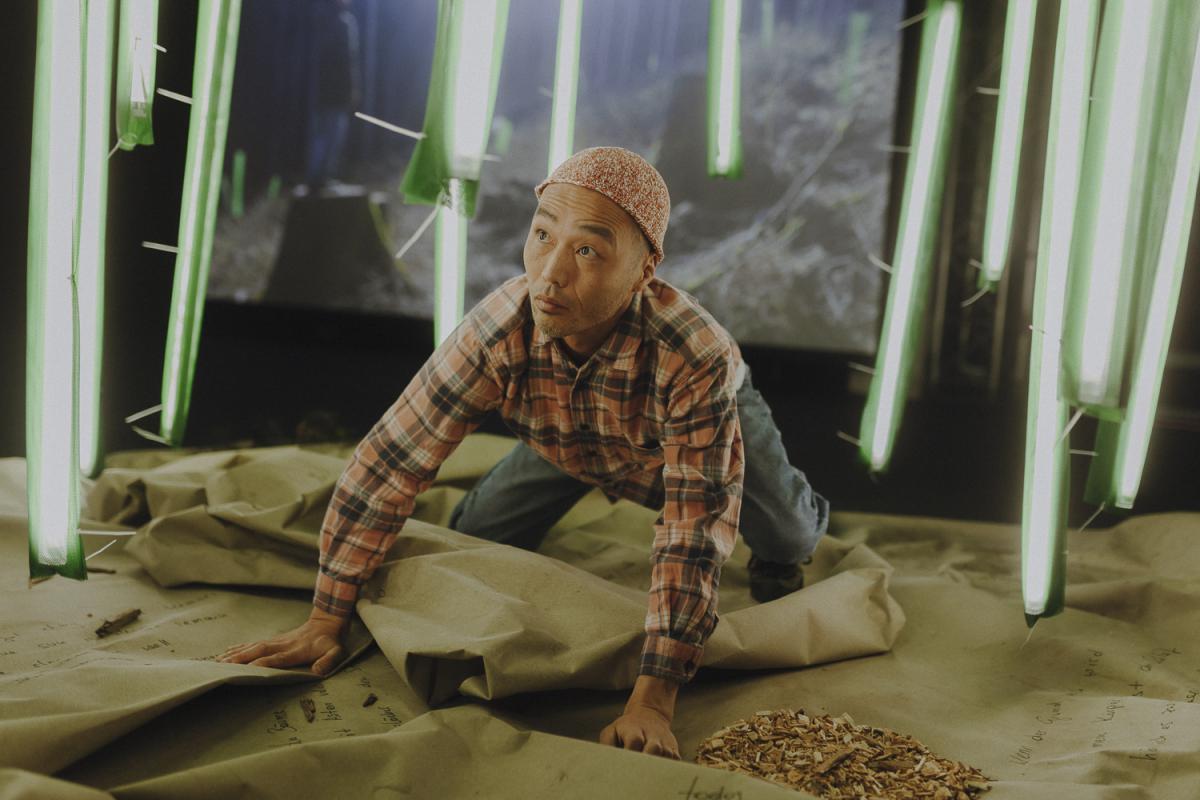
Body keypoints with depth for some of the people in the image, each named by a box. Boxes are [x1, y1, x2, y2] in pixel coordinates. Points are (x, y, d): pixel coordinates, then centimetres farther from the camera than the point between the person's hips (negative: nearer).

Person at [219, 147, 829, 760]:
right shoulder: (498, 329, -40)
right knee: (477, 540, 3)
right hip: (565, 442, 2)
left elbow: (693, 534, -45)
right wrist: (326, 620, -31)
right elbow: (389, 461, -33)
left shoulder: (696, 358, -47)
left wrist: (651, 703, -49)